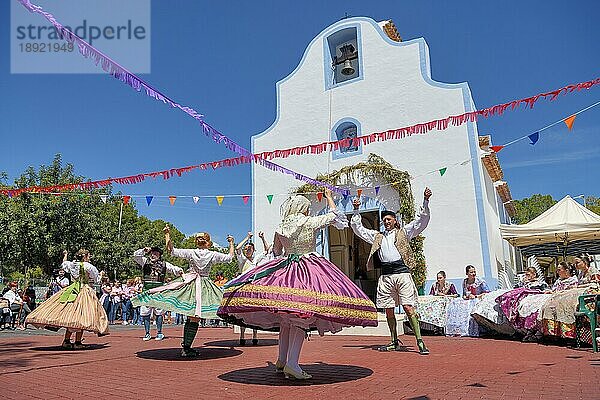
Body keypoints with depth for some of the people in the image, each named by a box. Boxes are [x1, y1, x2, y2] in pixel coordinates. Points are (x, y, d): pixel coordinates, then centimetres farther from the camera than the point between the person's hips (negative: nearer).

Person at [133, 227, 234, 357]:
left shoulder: (191, 252, -3)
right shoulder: (213, 255, -2)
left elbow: (171, 250, -4)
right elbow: (229, 257, 8)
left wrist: (167, 234, 3)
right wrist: (231, 243, 21)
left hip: (188, 283, 2)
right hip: (204, 287, -2)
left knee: (190, 317, 13)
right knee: (194, 318, -4)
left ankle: (185, 345, 20)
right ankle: (186, 348, -4)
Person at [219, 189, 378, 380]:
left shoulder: (280, 227, 8)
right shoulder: (311, 222, -3)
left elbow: (276, 252, 19)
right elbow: (333, 215, 12)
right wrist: (329, 197, 28)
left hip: (284, 270, 5)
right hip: (308, 271, -5)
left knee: (285, 319, 14)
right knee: (302, 317, -7)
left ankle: (281, 360, 21)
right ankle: (292, 363, -14)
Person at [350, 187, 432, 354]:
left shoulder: (404, 232, 14)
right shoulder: (377, 236, 22)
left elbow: (422, 219, 8)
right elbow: (357, 228, 25)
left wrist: (425, 201, -2)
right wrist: (356, 210, 19)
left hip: (402, 273, -4)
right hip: (385, 276, 4)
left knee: (408, 308, -11)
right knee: (389, 311, 7)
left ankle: (420, 341, -7)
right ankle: (395, 342, 19)